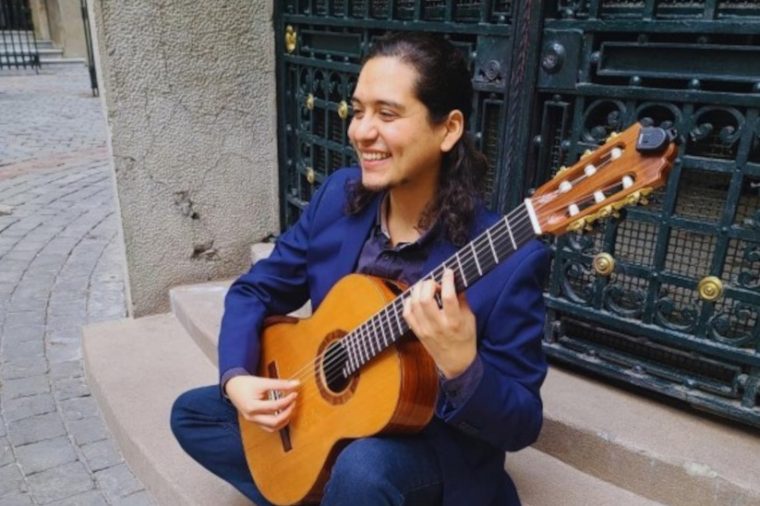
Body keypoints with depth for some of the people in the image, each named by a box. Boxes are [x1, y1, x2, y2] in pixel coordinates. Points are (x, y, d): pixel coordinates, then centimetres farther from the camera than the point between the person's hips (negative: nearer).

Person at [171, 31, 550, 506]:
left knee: (362, 467, -37)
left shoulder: (511, 260, -25)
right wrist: (237, 377, -14)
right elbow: (256, 290, 1)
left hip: (436, 440, -5)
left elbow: (521, 424, -19)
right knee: (192, 413, 7)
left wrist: (461, 367, -40)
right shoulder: (339, 195, -10)